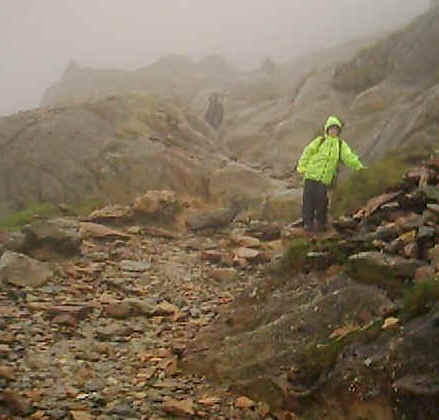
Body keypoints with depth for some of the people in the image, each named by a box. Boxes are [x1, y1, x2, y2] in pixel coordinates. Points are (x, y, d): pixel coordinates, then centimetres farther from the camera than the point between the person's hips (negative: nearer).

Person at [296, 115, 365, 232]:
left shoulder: (341, 145, 10)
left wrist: (359, 166, -18)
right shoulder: (320, 141, 8)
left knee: (321, 200, -7)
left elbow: (349, 157, -2)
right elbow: (308, 152, 7)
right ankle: (308, 222, 8)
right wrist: (302, 166, -2)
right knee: (308, 199, -2)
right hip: (311, 175, 0)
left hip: (325, 178, 0)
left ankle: (320, 223, 10)